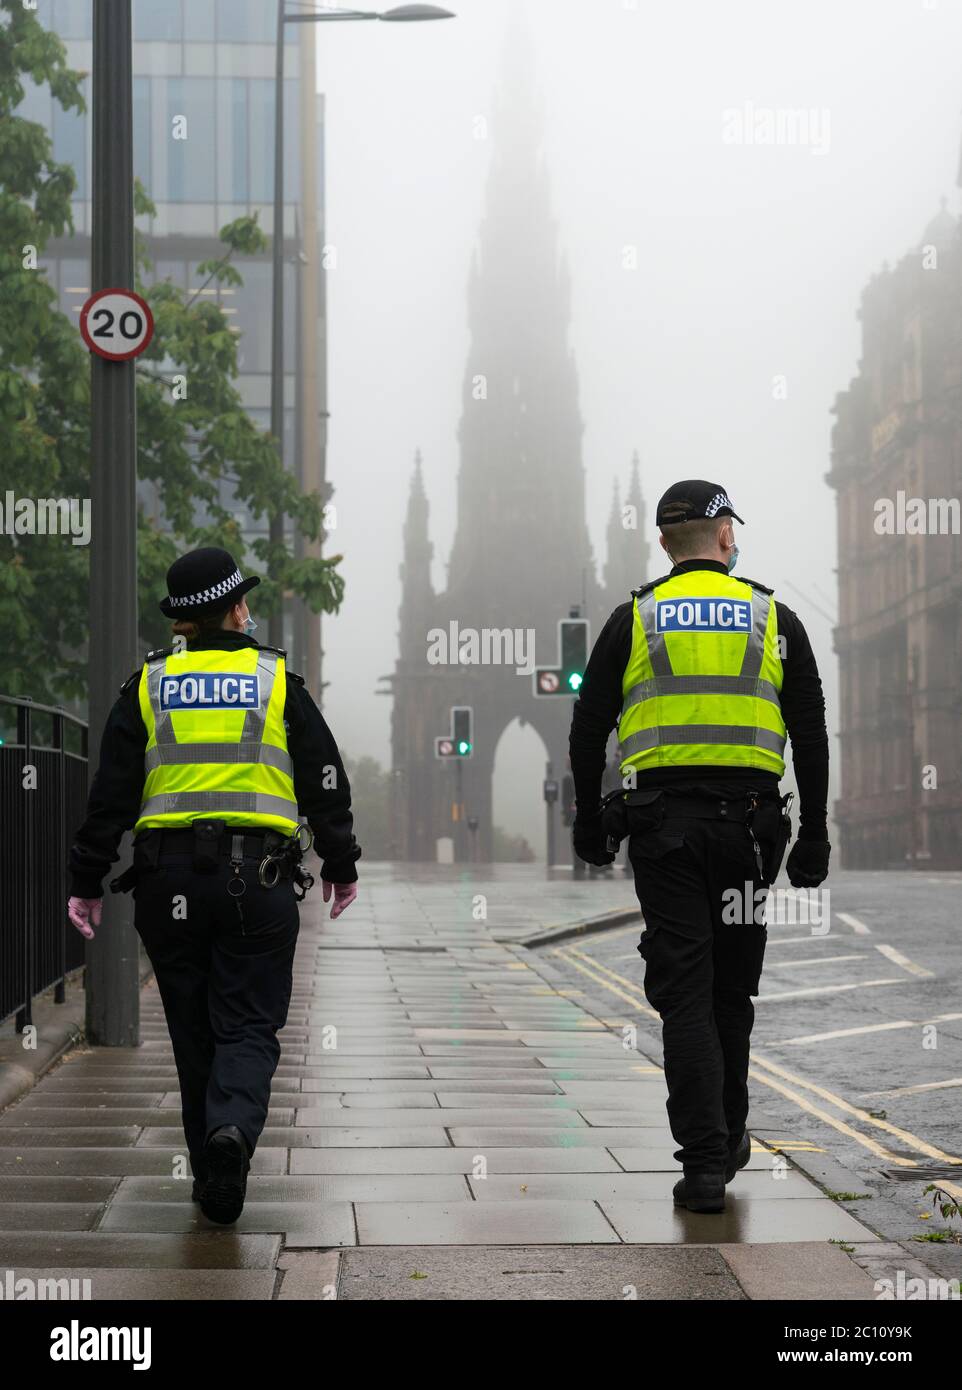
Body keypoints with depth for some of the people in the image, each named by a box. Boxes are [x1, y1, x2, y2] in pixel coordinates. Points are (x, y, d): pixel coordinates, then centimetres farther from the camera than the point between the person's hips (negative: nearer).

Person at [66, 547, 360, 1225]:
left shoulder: (148, 687, 6)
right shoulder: (278, 683, 4)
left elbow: (111, 793, 3)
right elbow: (326, 783, 6)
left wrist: (88, 881, 7)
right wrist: (341, 865, 17)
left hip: (169, 881, 2)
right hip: (258, 878, -1)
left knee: (194, 1033, 12)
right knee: (249, 1026, 1)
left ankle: (212, 1169, 15)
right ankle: (233, 1127, -27)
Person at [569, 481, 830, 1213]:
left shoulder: (635, 620, 5)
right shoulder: (774, 619, 6)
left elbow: (588, 730, 4)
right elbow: (811, 737, 4)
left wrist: (590, 823, 13)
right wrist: (814, 837, 8)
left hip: (662, 824, -1)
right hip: (748, 822, 1)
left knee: (685, 993, -2)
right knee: (732, 988, 16)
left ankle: (706, 1160, -9)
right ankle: (728, 1137, 28)